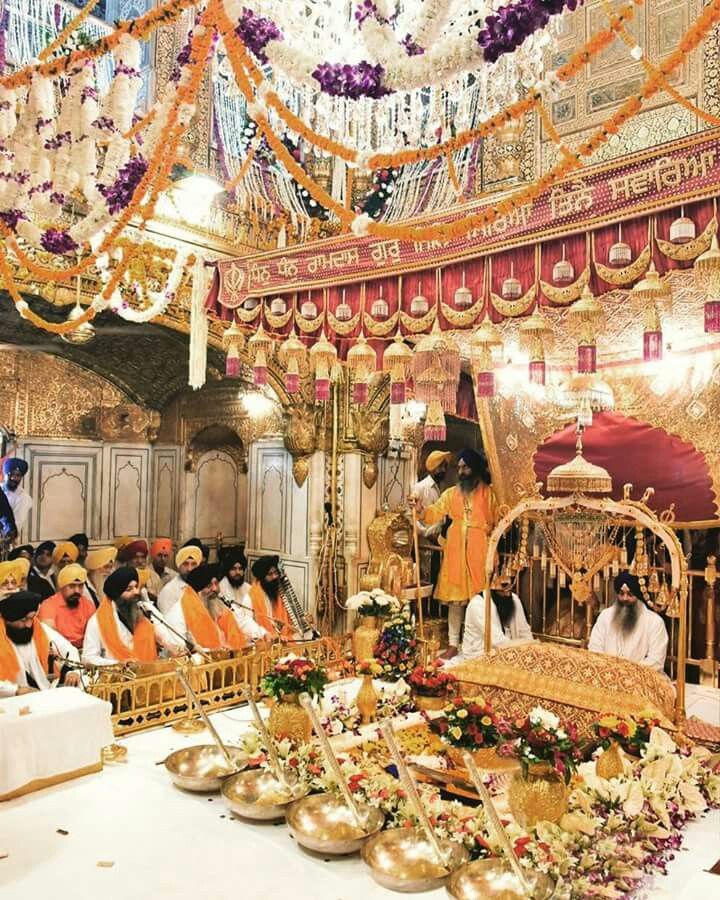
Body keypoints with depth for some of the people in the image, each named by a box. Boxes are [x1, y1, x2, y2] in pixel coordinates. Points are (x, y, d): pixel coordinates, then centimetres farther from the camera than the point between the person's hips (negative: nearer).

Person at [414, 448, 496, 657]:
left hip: (480, 552, -2)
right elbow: (434, 513, -4)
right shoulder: (450, 494, 8)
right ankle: (453, 643, 12)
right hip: (455, 552, 2)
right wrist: (420, 509, -25)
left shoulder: (488, 493, 1)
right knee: (455, 598, 5)